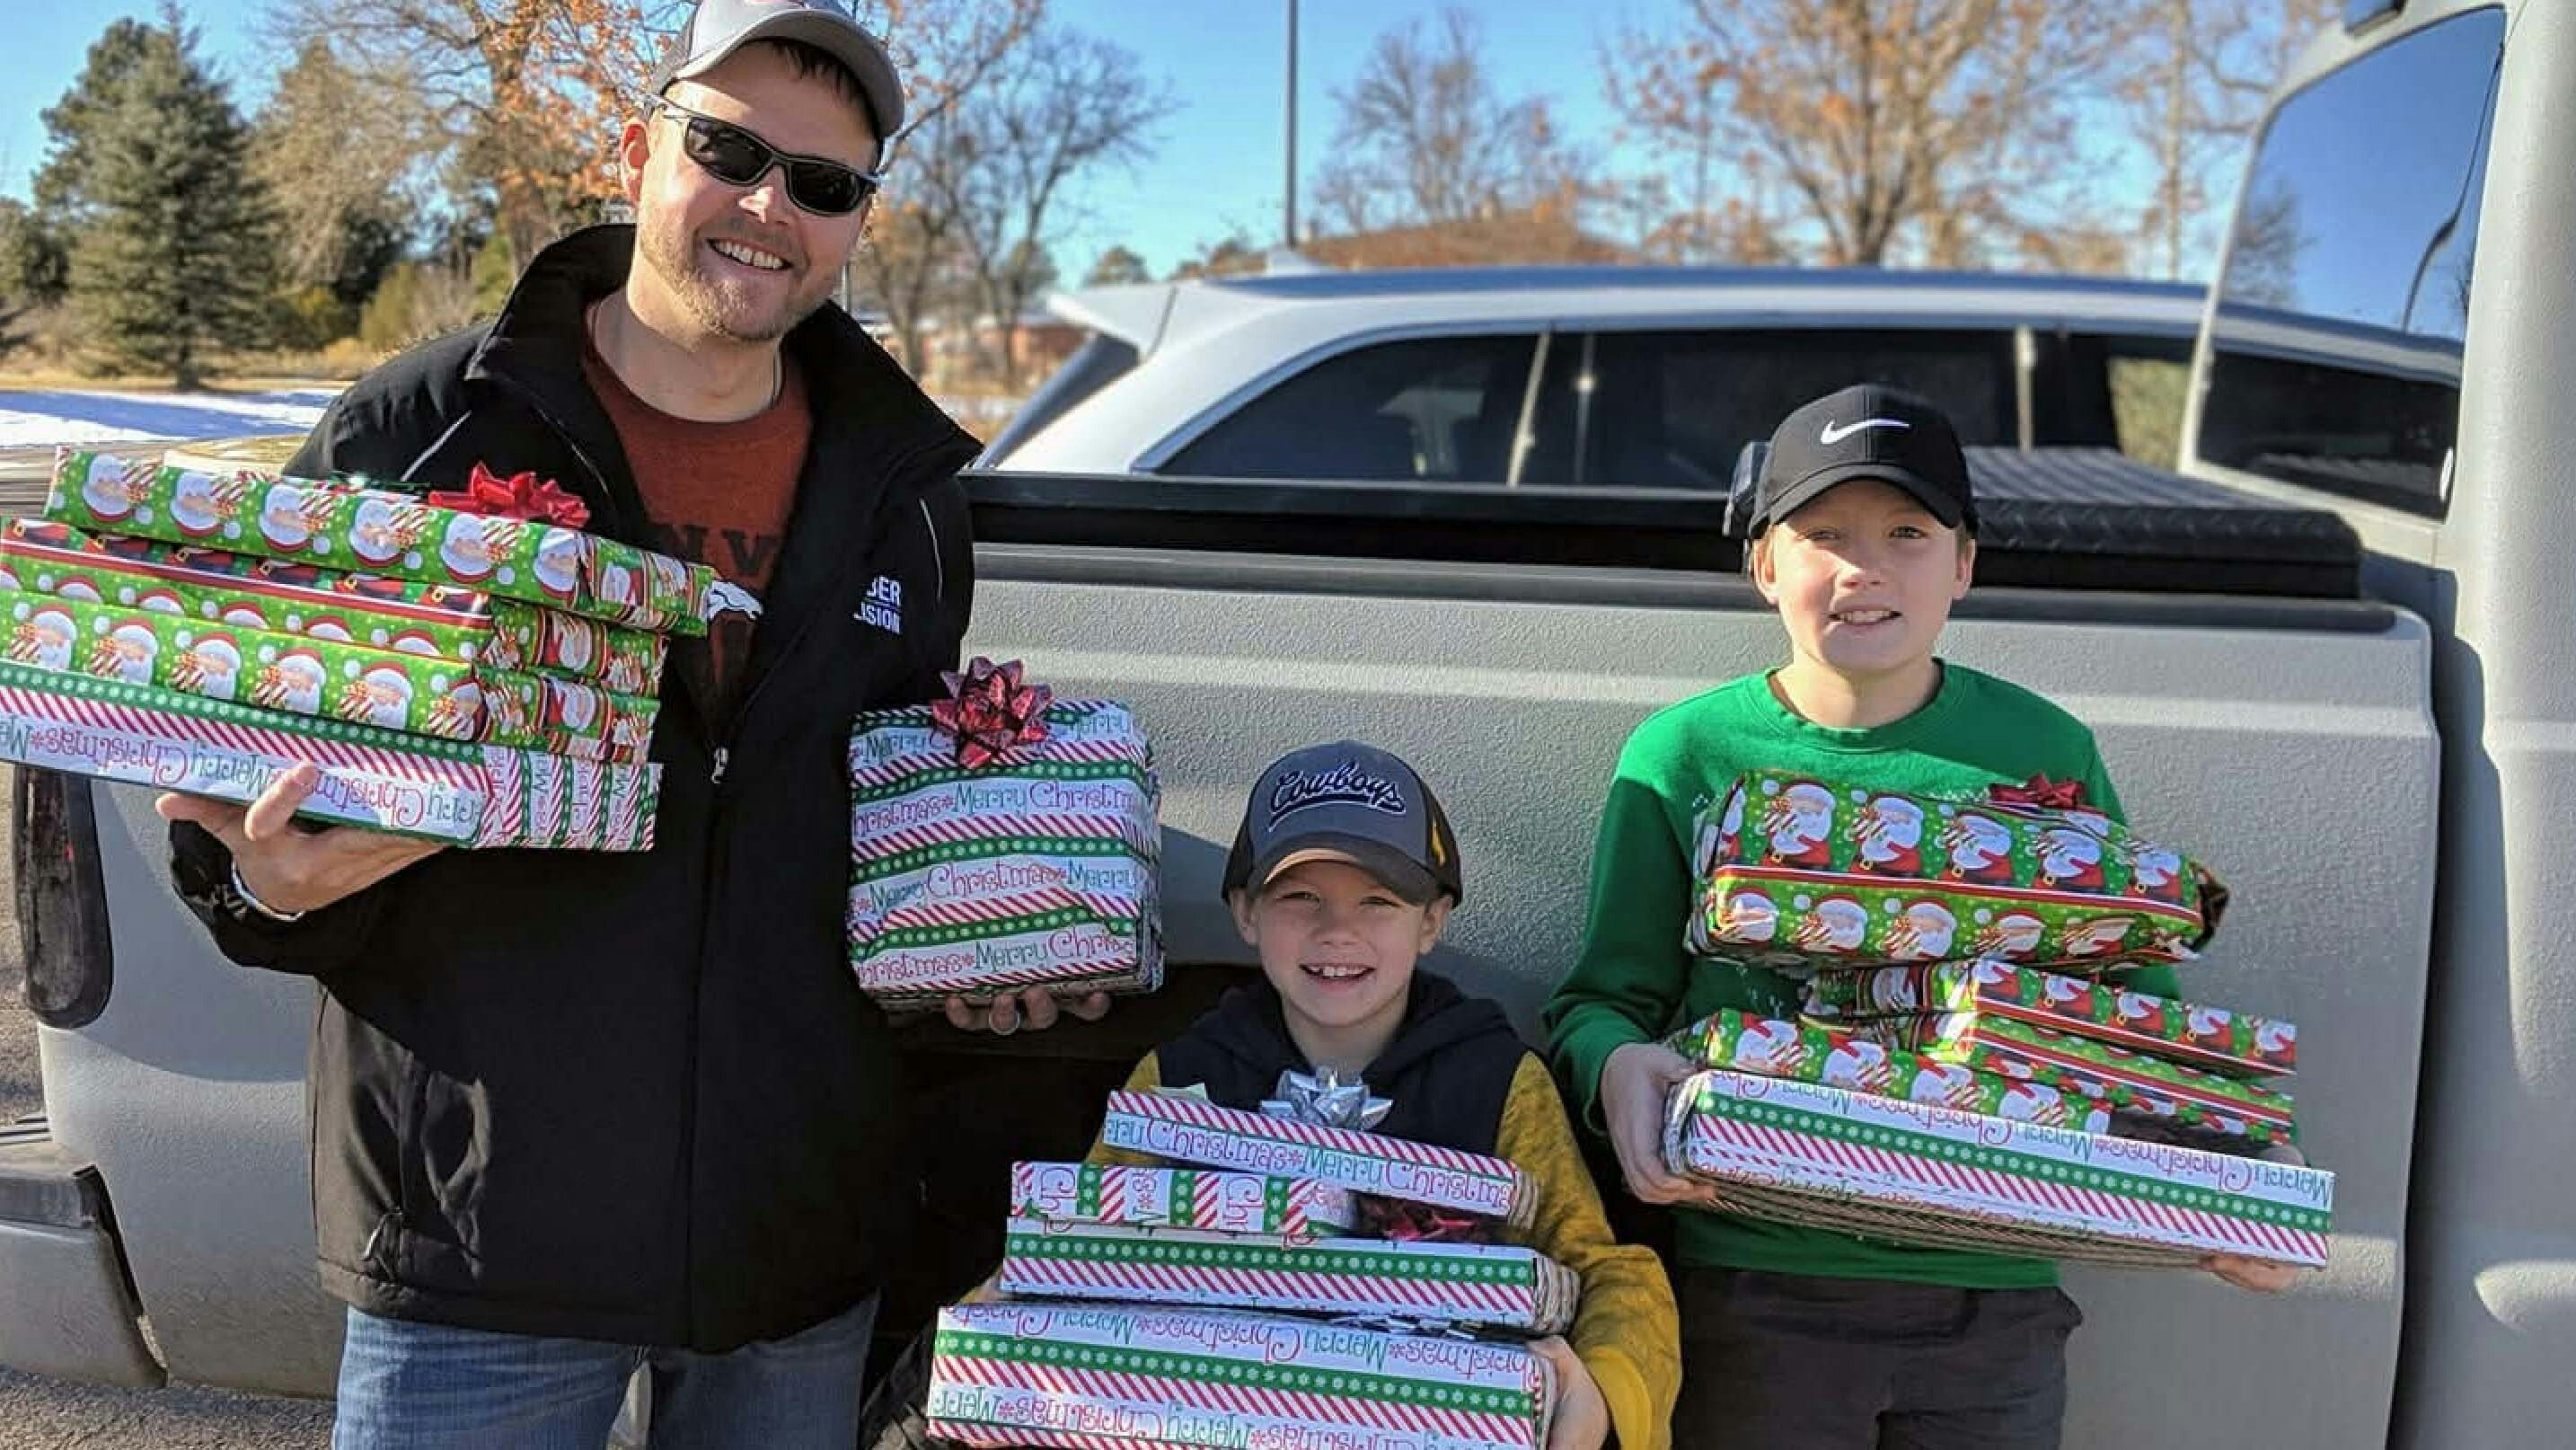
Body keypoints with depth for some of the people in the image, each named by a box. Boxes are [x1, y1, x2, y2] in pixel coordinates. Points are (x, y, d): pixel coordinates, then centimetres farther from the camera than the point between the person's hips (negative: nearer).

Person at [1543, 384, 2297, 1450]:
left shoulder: (2044, 751, 3)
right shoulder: (1685, 754, -1)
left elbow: (2140, 1006, 9)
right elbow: (1603, 998, 2)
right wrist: (1617, 1062, -20)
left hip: (1995, 1300, 2)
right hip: (1752, 1291, -1)